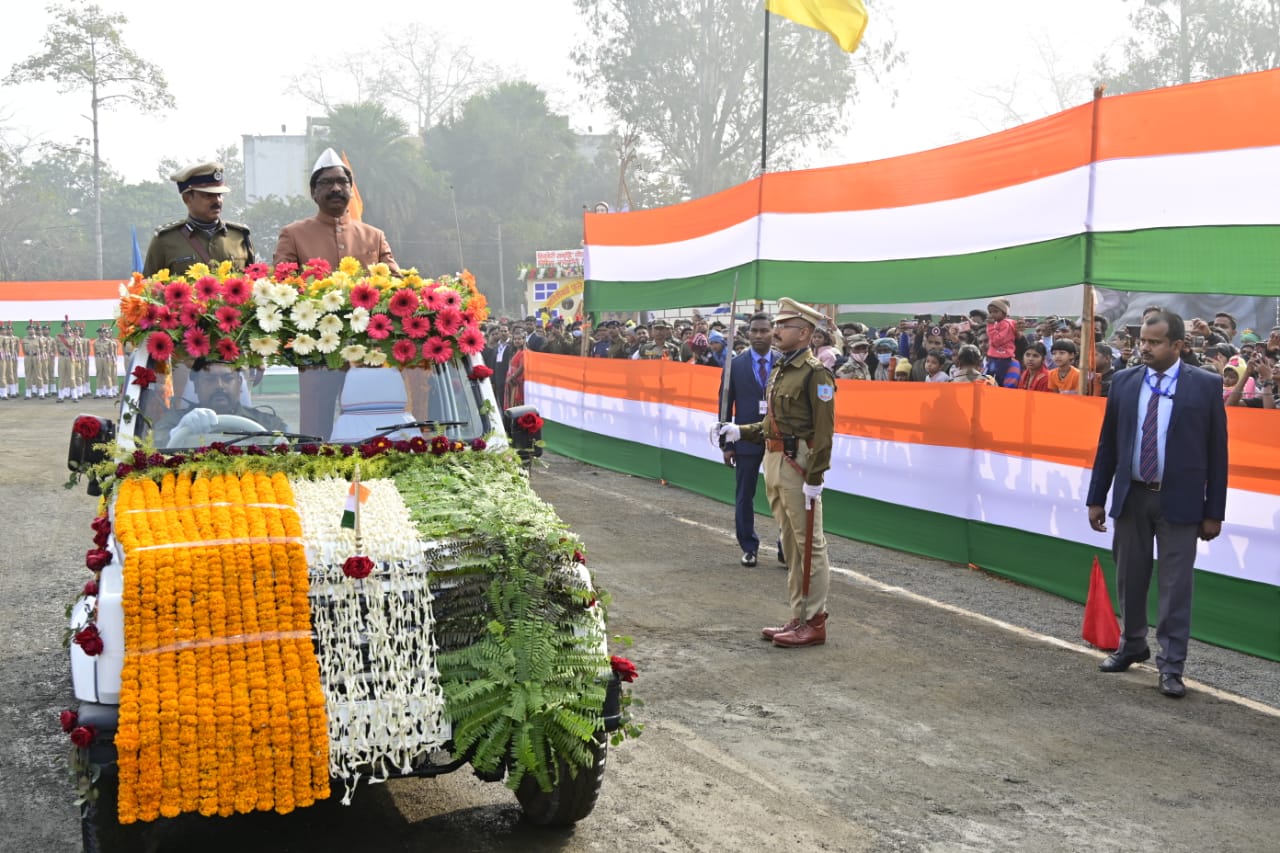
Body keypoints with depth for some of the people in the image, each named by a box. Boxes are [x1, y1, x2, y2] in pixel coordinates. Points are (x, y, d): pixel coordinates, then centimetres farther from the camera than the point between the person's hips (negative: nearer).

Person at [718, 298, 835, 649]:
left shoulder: (815, 373, -13)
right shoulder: (780, 370, 15)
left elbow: (823, 431, -17)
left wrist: (815, 478, -21)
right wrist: (740, 432, 11)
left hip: (799, 465, -9)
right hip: (774, 463, 9)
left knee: (809, 545, -2)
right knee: (790, 544, 14)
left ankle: (814, 622, 5)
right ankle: (799, 617, 23)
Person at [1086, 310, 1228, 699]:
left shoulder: (1206, 386, -4)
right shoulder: (1124, 381, 3)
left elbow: (1217, 451, -2)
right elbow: (1107, 444, 8)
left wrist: (1214, 511, -4)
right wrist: (1096, 498, 6)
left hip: (1179, 500, -3)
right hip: (1131, 496, 3)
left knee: (1175, 584, 0)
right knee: (1130, 579, 14)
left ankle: (1171, 666, 8)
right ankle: (1132, 645, 33)